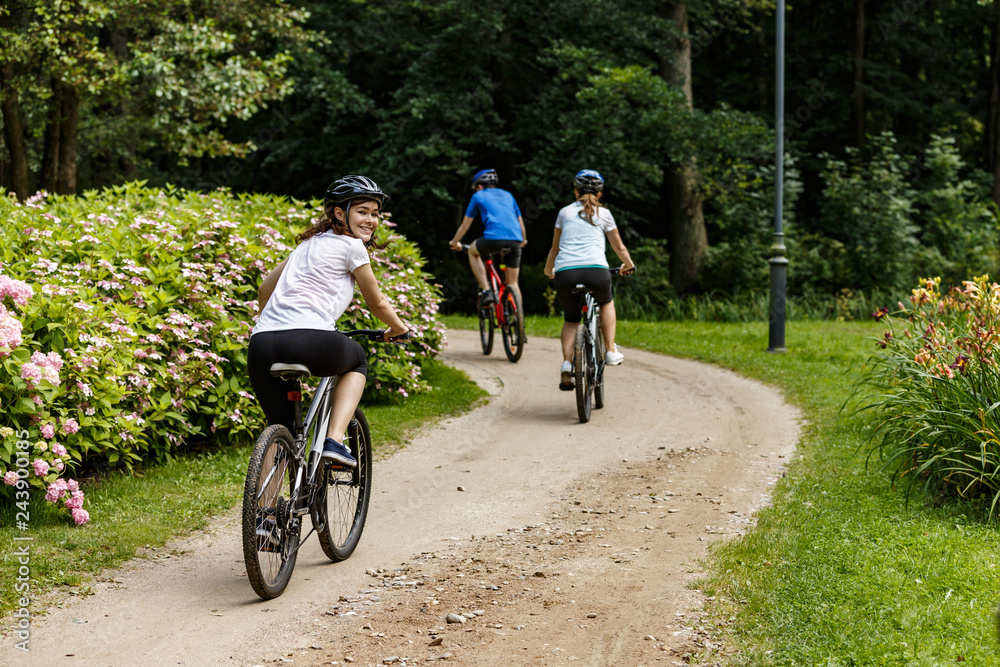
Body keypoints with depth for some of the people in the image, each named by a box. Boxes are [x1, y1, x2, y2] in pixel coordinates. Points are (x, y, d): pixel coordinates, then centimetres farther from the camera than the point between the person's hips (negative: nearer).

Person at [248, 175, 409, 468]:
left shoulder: (308, 243, 29)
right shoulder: (351, 246, 8)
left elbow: (264, 289, 36)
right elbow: (376, 303, 16)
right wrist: (398, 328, 36)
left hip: (260, 345, 6)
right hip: (308, 339, -6)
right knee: (358, 361, 27)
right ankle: (334, 440, 8)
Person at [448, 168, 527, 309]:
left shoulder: (478, 196, 18)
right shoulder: (507, 195, 28)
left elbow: (465, 225, 26)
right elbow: (520, 221, 35)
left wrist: (455, 242, 42)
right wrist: (523, 240, 53)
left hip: (494, 239, -4)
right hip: (515, 241, 4)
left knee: (473, 251, 28)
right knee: (512, 283, 14)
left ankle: (485, 291, 13)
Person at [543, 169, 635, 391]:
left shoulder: (565, 212, 21)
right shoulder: (604, 214, 18)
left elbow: (555, 249, 27)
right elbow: (619, 247, 25)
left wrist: (548, 269, 45)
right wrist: (628, 265, 45)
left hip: (565, 273, 1)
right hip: (596, 272, -1)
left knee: (571, 320, 22)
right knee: (606, 303, 33)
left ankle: (566, 365, 0)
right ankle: (610, 352, 25)